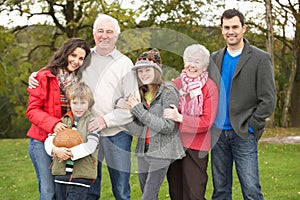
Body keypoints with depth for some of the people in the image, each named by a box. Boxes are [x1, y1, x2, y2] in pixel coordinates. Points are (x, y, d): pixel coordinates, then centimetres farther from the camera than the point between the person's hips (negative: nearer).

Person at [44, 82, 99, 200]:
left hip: (81, 175, -5)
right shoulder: (63, 121, 12)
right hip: (61, 173, 5)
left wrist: (70, 153, -18)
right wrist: (56, 150, -17)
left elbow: (90, 146, -13)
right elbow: (49, 140, 5)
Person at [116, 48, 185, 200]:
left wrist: (139, 110, -18)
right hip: (143, 151, 7)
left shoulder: (168, 92, -9)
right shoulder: (140, 94, 10)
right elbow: (137, 130, 2)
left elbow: (167, 127, -17)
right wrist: (122, 108, -12)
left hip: (161, 152, -7)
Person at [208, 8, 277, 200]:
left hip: (243, 134, -4)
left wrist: (249, 127, -10)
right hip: (218, 132, 4)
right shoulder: (215, 58, 11)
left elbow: (268, 100, -6)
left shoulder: (261, 59, -3)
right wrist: (211, 123, 5)